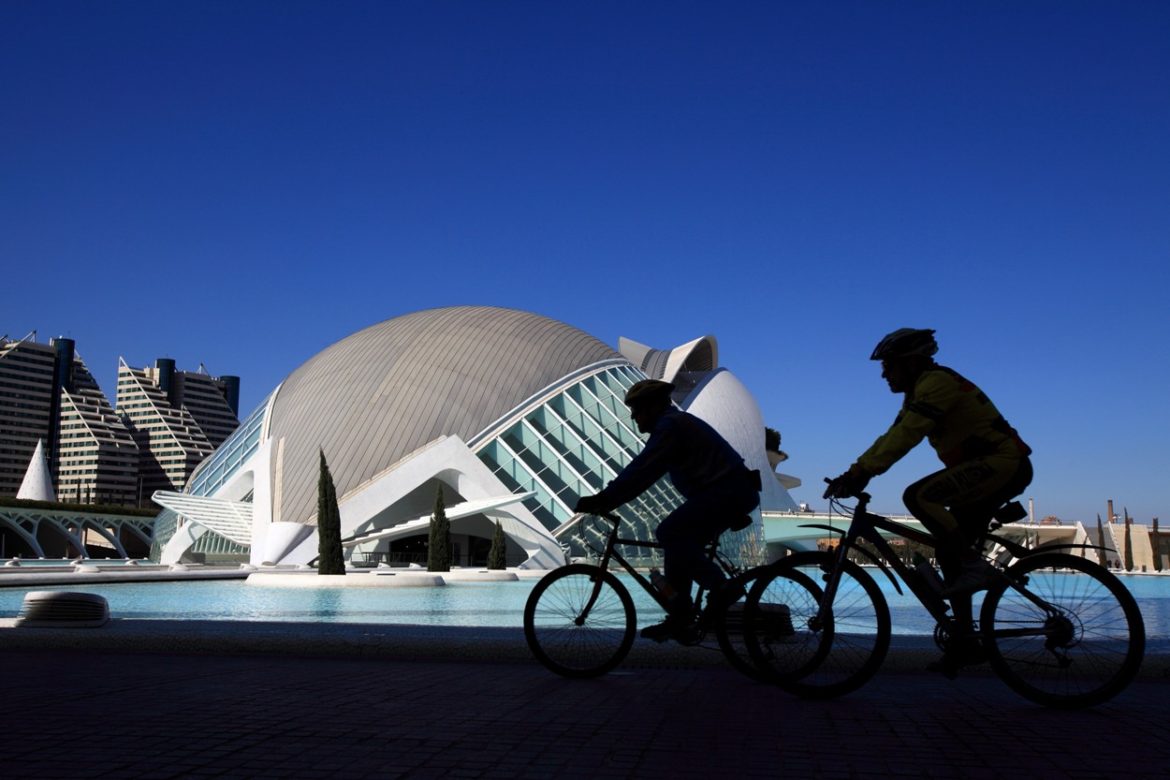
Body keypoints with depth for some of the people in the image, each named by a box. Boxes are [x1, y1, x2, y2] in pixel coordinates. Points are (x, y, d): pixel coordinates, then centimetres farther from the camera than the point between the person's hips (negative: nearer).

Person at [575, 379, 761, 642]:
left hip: (725, 492, -11)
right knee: (679, 543, 10)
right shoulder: (674, 422, 20)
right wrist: (606, 500, 18)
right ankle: (679, 617, 11)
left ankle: (721, 586, -11)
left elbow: (640, 471, -21)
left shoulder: (670, 425, -12)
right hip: (735, 492, 11)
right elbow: (642, 472, 22)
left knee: (669, 534, -17)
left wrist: (602, 500, -20)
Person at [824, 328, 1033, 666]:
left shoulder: (936, 382, -15)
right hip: (999, 468, 10)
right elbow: (891, 437, 11)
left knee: (918, 495, -28)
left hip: (1002, 463, -10)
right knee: (949, 552, 8)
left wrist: (862, 472, -31)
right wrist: (853, 474, 1)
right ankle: (965, 644, 12)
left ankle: (972, 565, -18)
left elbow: (906, 435, -27)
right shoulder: (920, 392, 16)